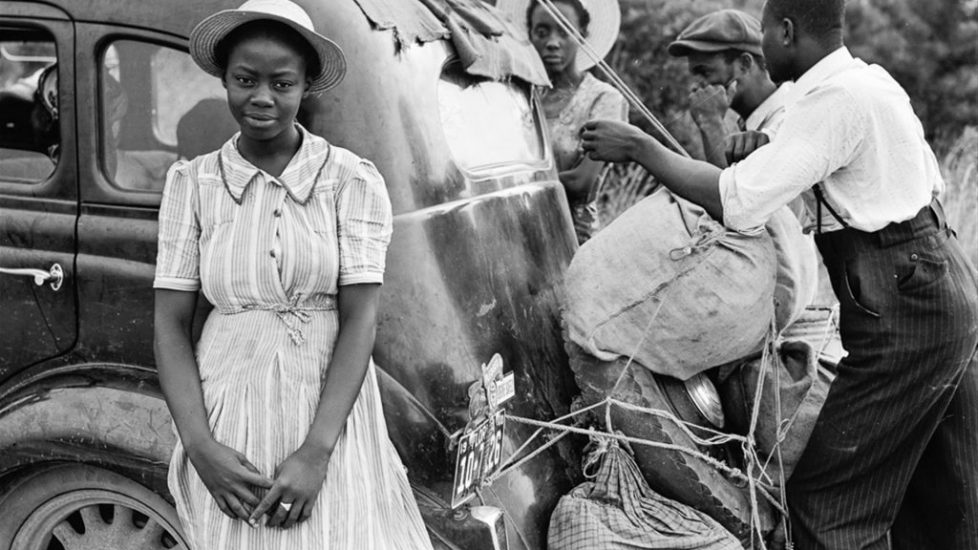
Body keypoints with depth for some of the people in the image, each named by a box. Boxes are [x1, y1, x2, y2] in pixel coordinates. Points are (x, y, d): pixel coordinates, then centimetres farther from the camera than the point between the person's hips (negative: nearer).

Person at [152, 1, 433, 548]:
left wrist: (315, 453, -17)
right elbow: (171, 324, 0)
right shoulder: (192, 182, 1)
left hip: (331, 413, -1)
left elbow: (360, 320, -9)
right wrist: (200, 447, -12)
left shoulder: (352, 179, -5)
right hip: (228, 419, 2)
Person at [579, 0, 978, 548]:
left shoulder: (834, 99, -18)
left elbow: (735, 201, -22)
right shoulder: (869, 80, 12)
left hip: (904, 312, -10)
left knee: (826, 498, -5)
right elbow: (931, 180, 20)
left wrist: (638, 147, -11)